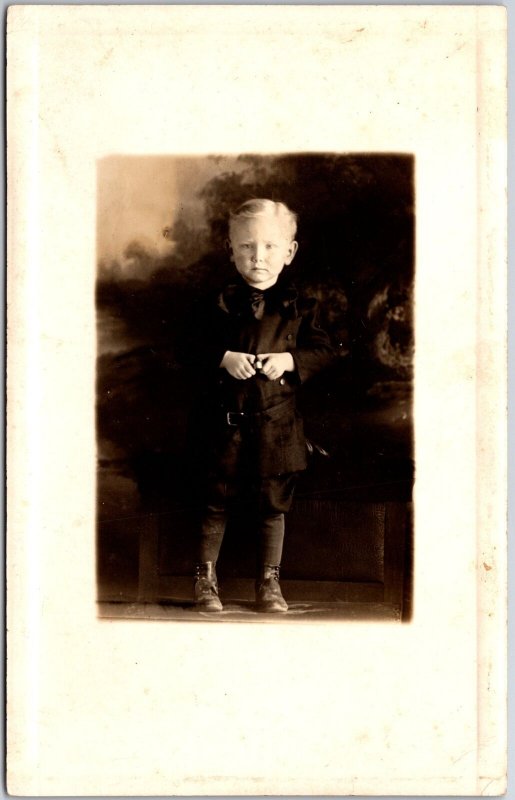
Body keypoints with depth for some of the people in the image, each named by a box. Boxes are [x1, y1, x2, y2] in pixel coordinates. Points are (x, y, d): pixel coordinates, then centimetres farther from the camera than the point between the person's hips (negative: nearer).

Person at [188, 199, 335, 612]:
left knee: (273, 505, 9)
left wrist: (289, 360, -14)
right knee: (217, 503, 7)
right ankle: (206, 579, 20)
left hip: (276, 424, 1)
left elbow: (322, 349, 2)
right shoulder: (222, 306, 0)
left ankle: (270, 582, 22)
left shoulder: (298, 307, 2)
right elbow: (199, 353, 0)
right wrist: (225, 358, -18)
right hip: (226, 422, 0)